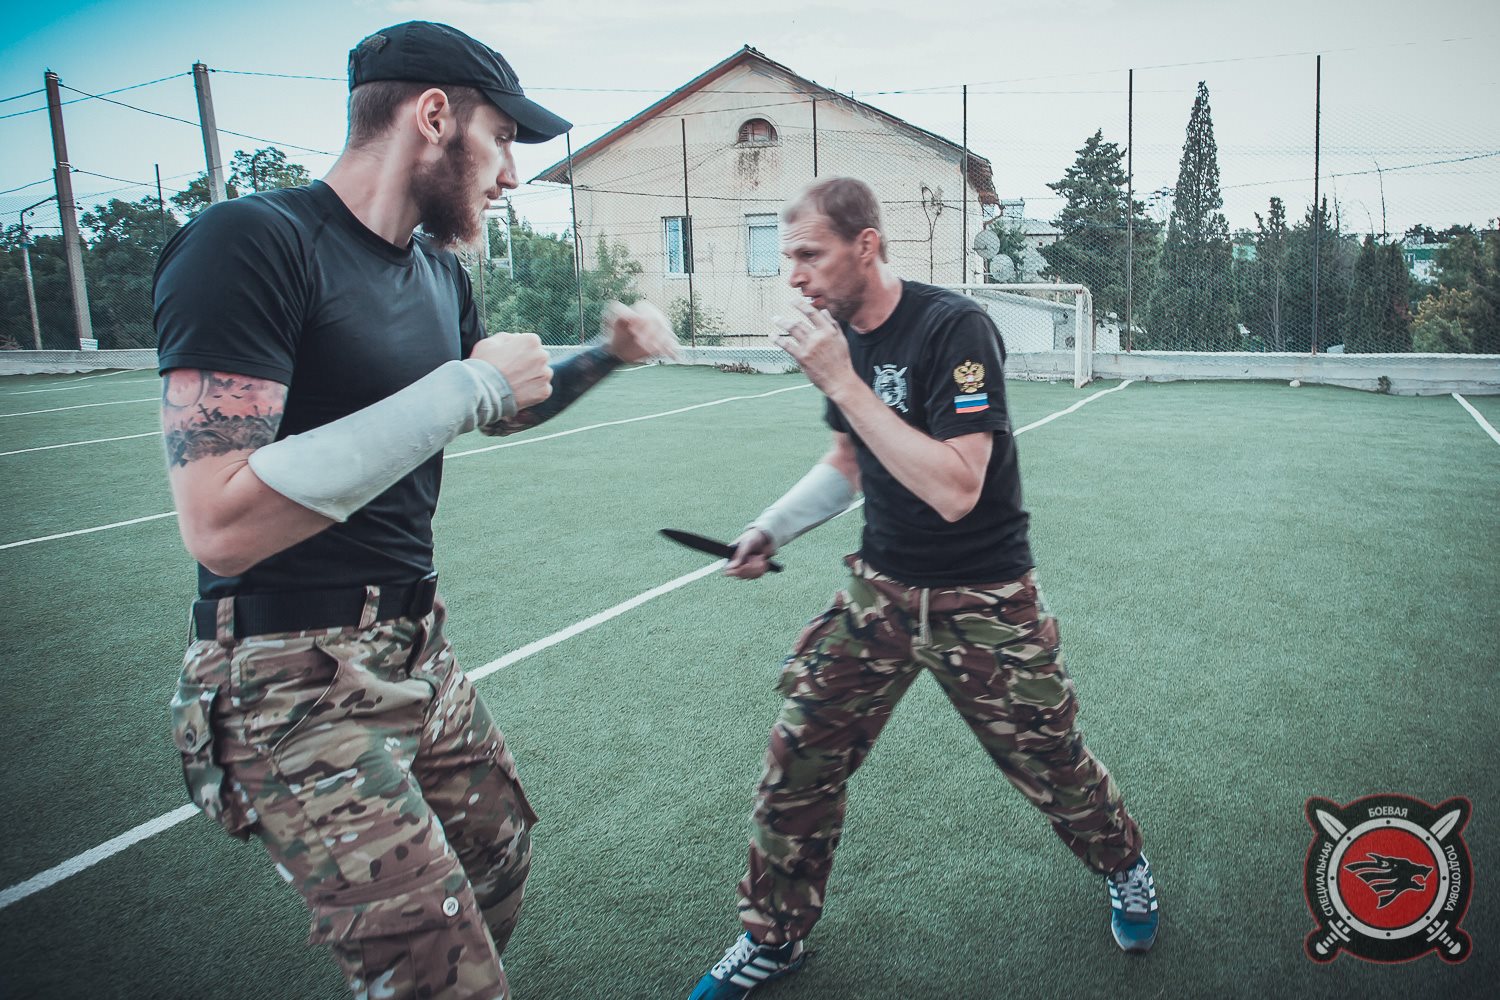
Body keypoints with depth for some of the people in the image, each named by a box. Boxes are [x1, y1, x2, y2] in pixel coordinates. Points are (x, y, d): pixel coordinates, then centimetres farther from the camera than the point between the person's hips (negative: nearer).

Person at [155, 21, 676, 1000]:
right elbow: (224, 525, -28)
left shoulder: (439, 271, 9)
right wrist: (461, 388, -25)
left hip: (416, 652, 9)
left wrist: (606, 354, 9)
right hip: (297, 685, -8)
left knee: (501, 863, 20)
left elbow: (503, 407, 27)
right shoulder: (254, 243, -18)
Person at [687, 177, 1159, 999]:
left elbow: (955, 490, -32)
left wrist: (842, 382, -31)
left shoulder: (953, 328, -22)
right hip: (881, 590, 6)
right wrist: (772, 529, 4)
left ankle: (1124, 868, 46)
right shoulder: (838, 336, 1)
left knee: (1050, 767, 12)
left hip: (982, 604, -5)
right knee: (797, 759, 1)